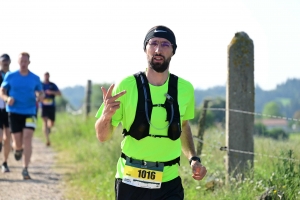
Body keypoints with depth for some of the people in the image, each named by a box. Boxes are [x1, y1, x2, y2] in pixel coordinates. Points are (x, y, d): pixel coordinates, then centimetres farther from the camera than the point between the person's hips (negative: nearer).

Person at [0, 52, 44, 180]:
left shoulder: (35, 78, 3)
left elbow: (40, 92, 10)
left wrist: (40, 96, -14)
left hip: (29, 113, 0)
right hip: (14, 112, 0)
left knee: (27, 139, -16)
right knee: (18, 143, -1)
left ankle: (25, 169, -12)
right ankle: (18, 149, 40)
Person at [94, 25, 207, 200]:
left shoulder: (184, 88, 0)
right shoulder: (126, 86, -9)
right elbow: (103, 136, -5)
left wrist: (193, 158, 5)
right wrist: (106, 115, -25)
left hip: (169, 184, 1)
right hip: (130, 182, -1)